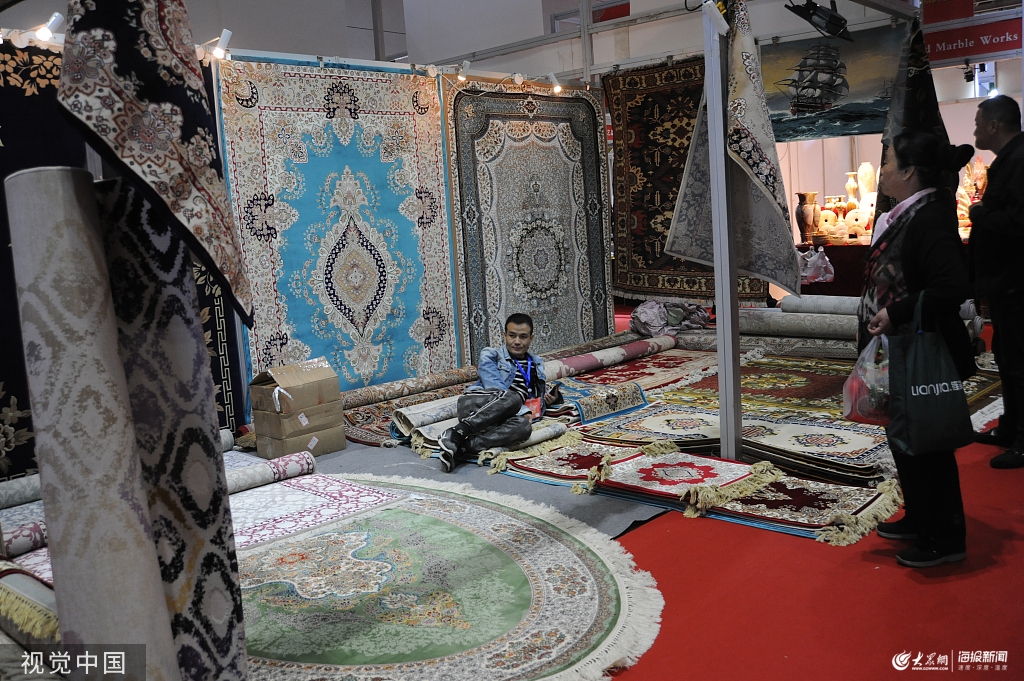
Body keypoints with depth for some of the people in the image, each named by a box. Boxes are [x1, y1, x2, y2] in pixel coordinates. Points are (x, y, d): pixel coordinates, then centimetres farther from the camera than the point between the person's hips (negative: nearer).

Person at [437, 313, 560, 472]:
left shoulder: (537, 364, 27)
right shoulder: (490, 355, 11)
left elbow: (538, 396, 35)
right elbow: (494, 388, -3)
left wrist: (551, 398, 11)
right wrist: (524, 412, -12)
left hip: (499, 417, 3)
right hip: (475, 404, -3)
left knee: (523, 426, -36)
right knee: (514, 397, -37)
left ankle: (462, 448, -46)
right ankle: (457, 433, -44)